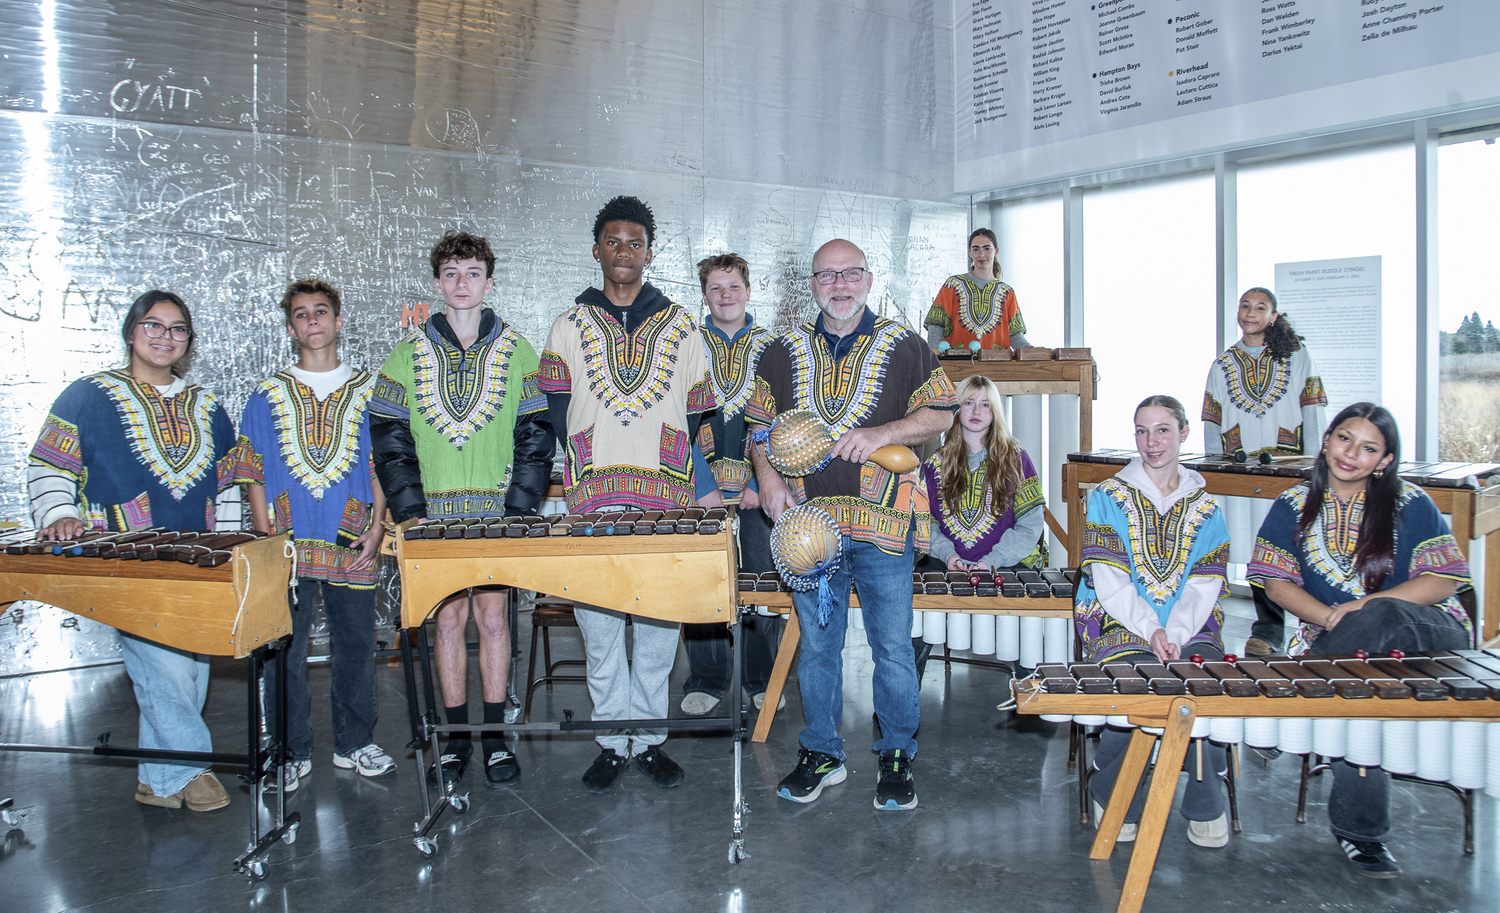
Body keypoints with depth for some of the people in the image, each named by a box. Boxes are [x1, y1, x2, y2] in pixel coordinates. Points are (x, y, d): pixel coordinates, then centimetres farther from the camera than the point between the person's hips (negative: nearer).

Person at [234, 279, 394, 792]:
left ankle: (354, 744, 20)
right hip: (286, 547, 0)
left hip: (352, 546, 0)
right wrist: (265, 536, -3)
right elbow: (254, 474, 7)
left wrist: (376, 528, -3)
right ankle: (291, 753, 15)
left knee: (356, 644, 6)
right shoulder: (268, 395, 9)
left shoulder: (367, 391, 9)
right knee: (283, 651, 3)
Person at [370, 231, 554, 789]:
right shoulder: (408, 356, 7)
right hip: (435, 517, 1)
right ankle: (457, 738, 15)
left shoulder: (516, 353, 6)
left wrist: (519, 509, -6)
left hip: (499, 513, -1)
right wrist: (409, 510, -5)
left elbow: (536, 438, 3)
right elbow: (389, 439, 5)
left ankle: (495, 736, 11)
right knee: (448, 619, 4)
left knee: (492, 616, -1)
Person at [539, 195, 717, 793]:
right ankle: (614, 743, 16)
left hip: (666, 504, 0)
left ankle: (650, 739, 18)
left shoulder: (679, 327, 11)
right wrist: (590, 467, 0)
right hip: (592, 504, 0)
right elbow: (555, 411, 8)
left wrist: (682, 475, 1)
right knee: (599, 629, 4)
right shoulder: (570, 326, 10)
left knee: (659, 627, 4)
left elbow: (695, 415, 11)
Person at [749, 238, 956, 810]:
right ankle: (821, 754, 24)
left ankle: (897, 757, 19)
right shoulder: (784, 354, 11)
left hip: (883, 524, -2)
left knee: (892, 645, 3)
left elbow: (940, 414, 3)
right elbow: (761, 422, 15)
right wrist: (768, 475, -2)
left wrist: (880, 434, -11)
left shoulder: (904, 347, 5)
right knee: (816, 643, 10)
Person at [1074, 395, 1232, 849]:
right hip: (1120, 623, -2)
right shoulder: (1109, 497, 6)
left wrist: (1175, 635, -15)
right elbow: (1108, 580, -4)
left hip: (1188, 627, 2)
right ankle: (1113, 797, -9)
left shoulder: (1203, 506, 14)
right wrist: (1150, 631, -18)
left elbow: (1205, 585, 4)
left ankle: (1206, 804, -8)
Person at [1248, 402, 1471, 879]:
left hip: (1423, 636, -1)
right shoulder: (1294, 506, 7)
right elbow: (1277, 583, 1)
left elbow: (1444, 581, -3)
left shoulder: (1410, 505, 4)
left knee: (1379, 618, -37)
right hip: (1334, 639, 2)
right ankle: (1361, 830, -18)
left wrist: (1367, 608, -18)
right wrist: (1332, 619, -16)